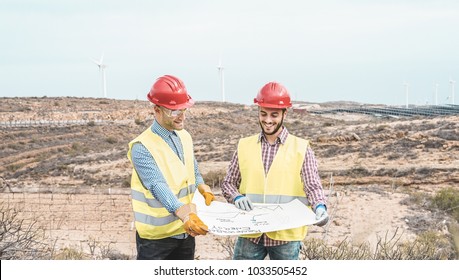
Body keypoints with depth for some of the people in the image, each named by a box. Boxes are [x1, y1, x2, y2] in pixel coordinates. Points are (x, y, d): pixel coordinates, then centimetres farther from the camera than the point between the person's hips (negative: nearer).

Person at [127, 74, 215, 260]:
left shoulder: (185, 137, 5)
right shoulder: (142, 148, -19)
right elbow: (158, 186, -32)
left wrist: (204, 189, -3)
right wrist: (184, 215, -46)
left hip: (185, 231, 7)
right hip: (156, 236, -7)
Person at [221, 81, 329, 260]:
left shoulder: (301, 148, 0)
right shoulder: (245, 146, 7)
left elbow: (313, 186, -6)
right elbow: (228, 183, 11)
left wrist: (320, 207, -27)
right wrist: (237, 197, -11)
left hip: (286, 235, -2)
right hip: (249, 233, 2)